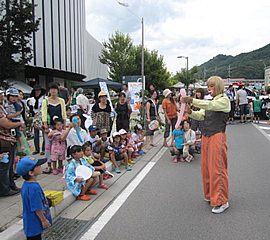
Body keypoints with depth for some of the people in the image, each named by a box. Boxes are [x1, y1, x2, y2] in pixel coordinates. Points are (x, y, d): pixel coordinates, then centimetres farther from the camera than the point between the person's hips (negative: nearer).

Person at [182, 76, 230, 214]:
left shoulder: (224, 100, -2)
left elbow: (209, 105, -20)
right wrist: (190, 112, -6)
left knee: (217, 169, -6)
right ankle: (210, 195, 24)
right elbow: (201, 115, 13)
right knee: (206, 167, 10)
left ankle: (221, 201, 2)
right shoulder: (211, 102, 22)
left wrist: (192, 100, -25)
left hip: (217, 136, -8)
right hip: (206, 136, 8)